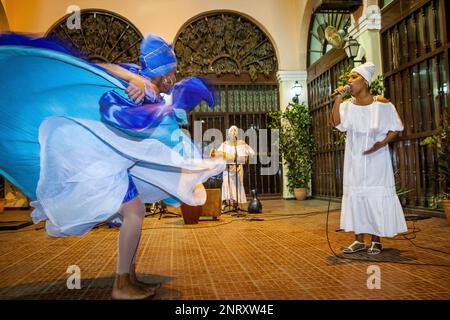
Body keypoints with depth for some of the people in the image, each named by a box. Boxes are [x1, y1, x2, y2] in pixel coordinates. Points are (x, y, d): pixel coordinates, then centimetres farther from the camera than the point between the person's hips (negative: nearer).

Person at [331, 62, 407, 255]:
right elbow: (337, 123, -12)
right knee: (355, 197, 4)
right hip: (354, 160, 3)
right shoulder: (347, 105, 5)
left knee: (376, 197, -1)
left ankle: (376, 240, 12)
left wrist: (382, 143, -17)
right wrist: (338, 98, -15)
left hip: (376, 159, -3)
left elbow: (395, 129, -1)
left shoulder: (382, 104, -3)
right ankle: (359, 240, 14)